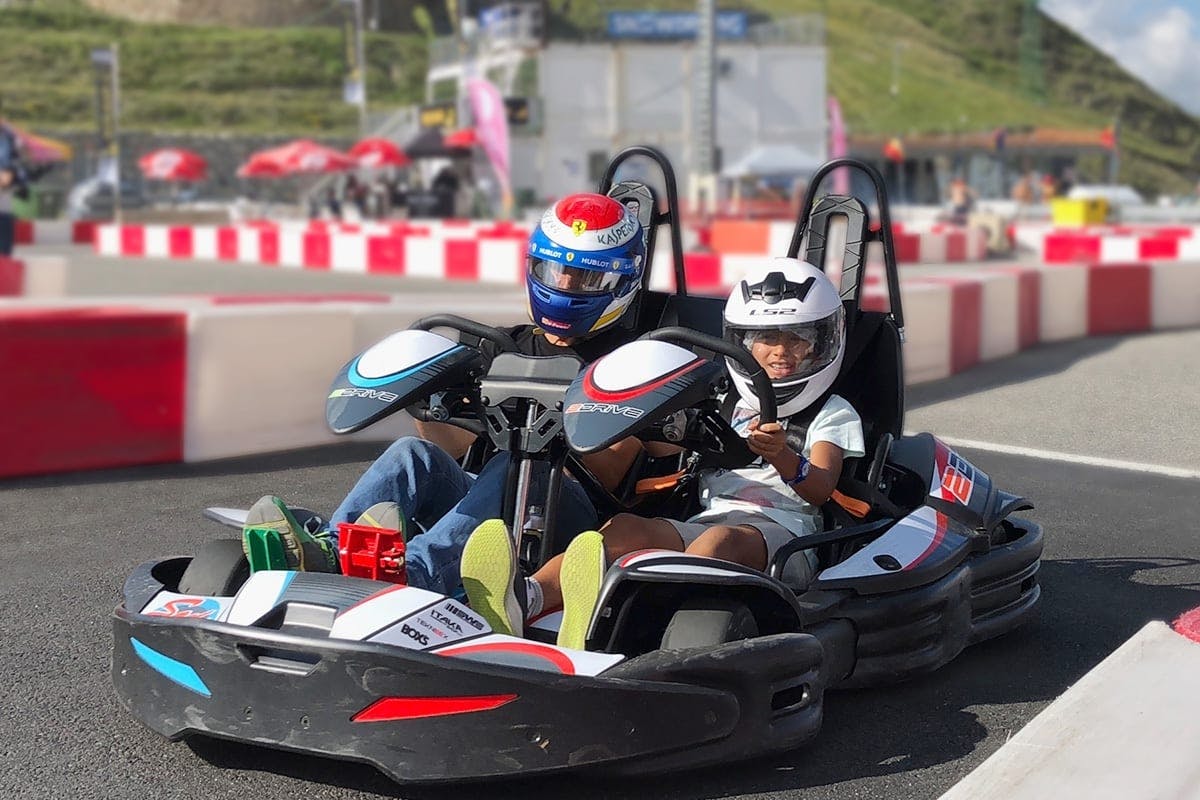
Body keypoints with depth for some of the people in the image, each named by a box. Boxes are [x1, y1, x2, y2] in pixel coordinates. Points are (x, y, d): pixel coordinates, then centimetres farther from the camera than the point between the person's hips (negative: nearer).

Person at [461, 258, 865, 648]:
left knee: (721, 540, -39)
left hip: (783, 530, -4)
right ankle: (522, 601, -57)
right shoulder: (725, 407, 31)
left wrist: (782, 458, -25)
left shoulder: (832, 414, 19)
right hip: (707, 521, 4)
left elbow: (821, 488, -2)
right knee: (624, 527, -28)